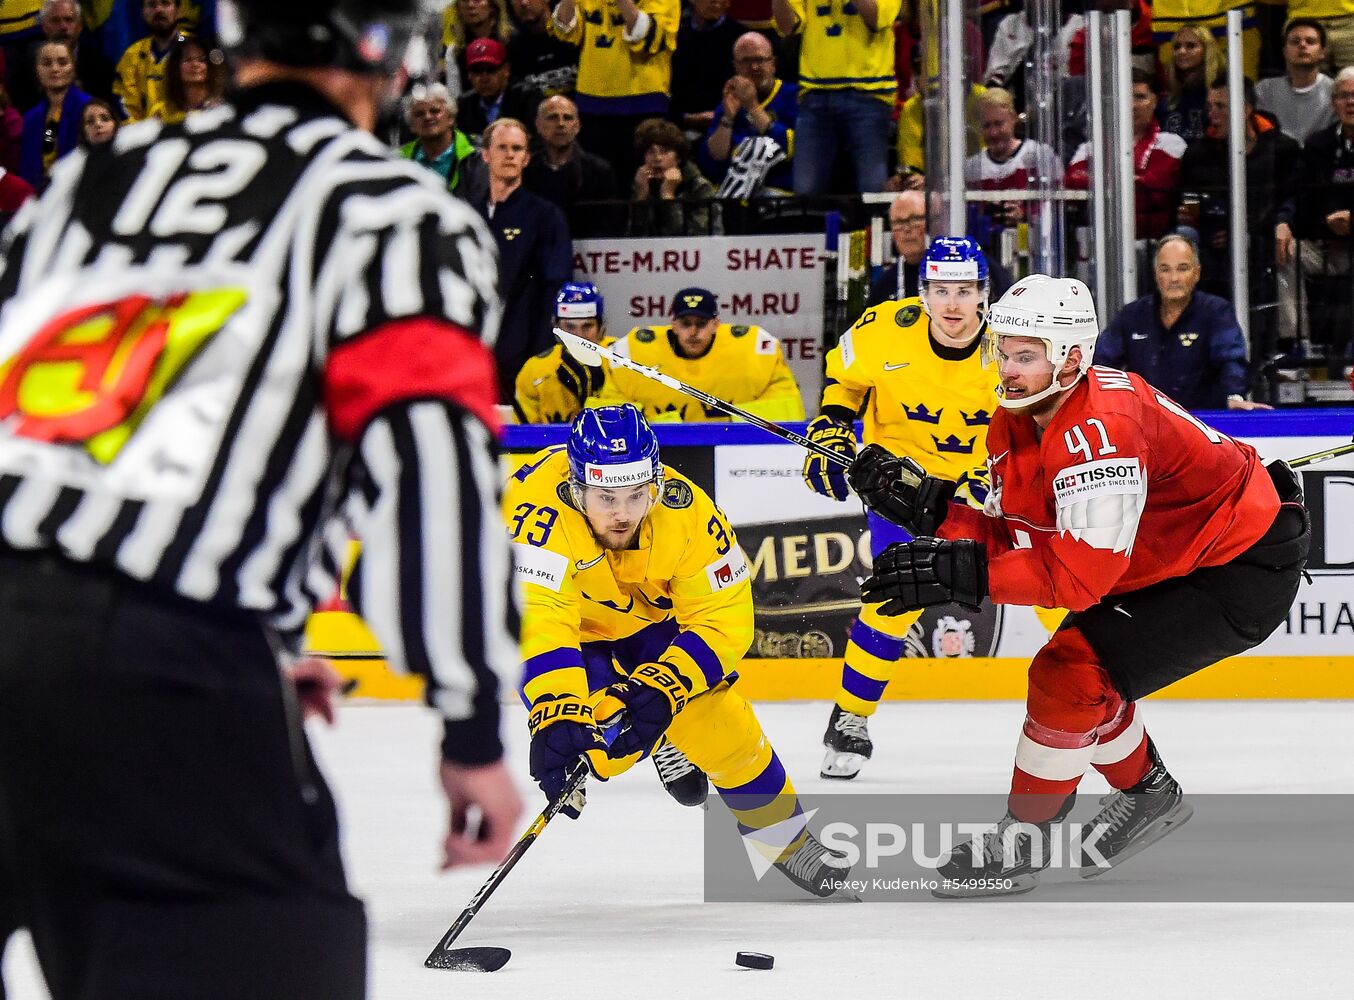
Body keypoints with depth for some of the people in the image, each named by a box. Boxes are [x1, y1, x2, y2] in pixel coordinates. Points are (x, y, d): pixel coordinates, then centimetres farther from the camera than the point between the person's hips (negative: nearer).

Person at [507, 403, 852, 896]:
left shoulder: (684, 510, -29)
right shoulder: (539, 508, -41)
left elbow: (725, 617, -25)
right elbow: (538, 617, -50)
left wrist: (661, 689, -38)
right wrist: (557, 716, -61)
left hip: (648, 610, 3)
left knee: (718, 720, -8)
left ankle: (784, 835, 16)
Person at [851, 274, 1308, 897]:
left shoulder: (1101, 429, -32)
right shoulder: (1017, 419, -2)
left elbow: (1081, 574, -35)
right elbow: (1008, 535, -1)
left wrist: (959, 572, -40)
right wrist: (921, 502, -15)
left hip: (1245, 571, -10)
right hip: (1166, 561, 10)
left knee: (1071, 674, -16)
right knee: (1076, 670, 14)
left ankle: (1022, 842, -2)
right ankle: (1148, 794, 36)